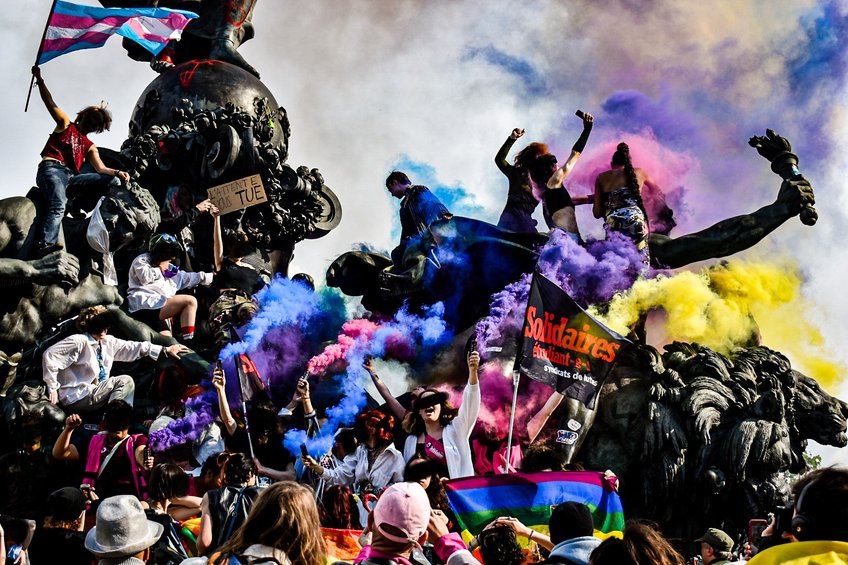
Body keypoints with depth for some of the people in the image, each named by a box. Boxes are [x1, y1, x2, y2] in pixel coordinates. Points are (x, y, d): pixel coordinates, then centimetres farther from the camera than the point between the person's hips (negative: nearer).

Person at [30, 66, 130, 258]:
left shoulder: (90, 147, 26)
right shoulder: (65, 124, 20)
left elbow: (100, 168, 10)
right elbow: (50, 103, 10)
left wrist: (118, 172, -10)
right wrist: (40, 81, -1)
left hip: (72, 177, 5)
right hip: (51, 170, -5)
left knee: (113, 180, -7)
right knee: (58, 206, -34)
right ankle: (45, 246, -54)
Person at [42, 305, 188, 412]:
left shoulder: (108, 342, 9)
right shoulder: (79, 342, -15)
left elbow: (133, 348, 10)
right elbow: (50, 356, -18)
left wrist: (165, 350, 6)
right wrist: (53, 388, -15)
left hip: (94, 393, 8)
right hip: (75, 398, -8)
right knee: (124, 381, -15)